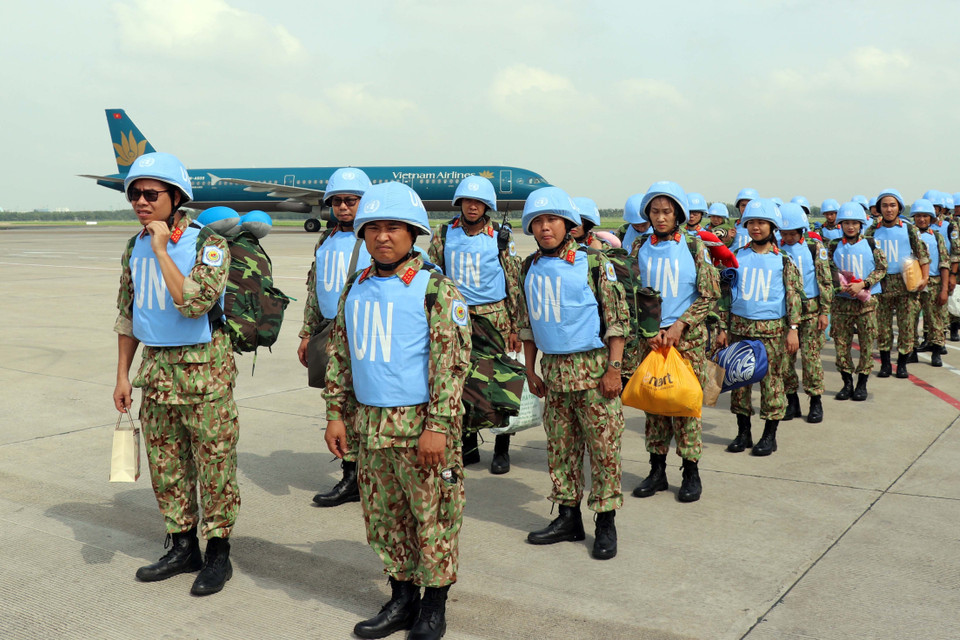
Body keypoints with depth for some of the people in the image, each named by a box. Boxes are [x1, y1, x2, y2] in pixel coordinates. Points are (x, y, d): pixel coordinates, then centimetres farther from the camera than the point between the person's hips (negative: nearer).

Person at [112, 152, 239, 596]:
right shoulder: (136, 249, 6)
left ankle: (218, 555, 14)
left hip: (204, 367, -6)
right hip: (156, 366, 7)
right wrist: (122, 375, 11)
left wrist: (163, 251, -23)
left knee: (214, 463, 1)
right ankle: (182, 548, 28)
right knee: (165, 464, 13)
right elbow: (127, 315, 14)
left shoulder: (208, 246, -13)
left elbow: (194, 303, -28)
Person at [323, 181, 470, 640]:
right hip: (370, 424, 6)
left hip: (421, 424, -6)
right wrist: (335, 415, 9)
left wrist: (437, 426, -18)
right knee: (383, 515, 13)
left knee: (432, 515, 4)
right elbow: (339, 355, 15)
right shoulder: (355, 289, 10)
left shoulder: (435, 288, -8)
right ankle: (402, 598, 29)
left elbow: (452, 360, -13)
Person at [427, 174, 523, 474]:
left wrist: (515, 327, -2)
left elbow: (515, 283, 2)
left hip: (494, 316, -2)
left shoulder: (501, 237, -1)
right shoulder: (444, 234, 5)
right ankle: (468, 445, 19)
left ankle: (501, 449, 12)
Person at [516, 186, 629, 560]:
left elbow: (617, 318, -7)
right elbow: (527, 323, 15)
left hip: (593, 367, -5)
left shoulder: (593, 263, -7)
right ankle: (568, 518, 24)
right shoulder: (531, 269, 7)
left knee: (603, 446, 1)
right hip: (553, 370, 5)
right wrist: (530, 370, 12)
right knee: (560, 446, 11)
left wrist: (614, 369, -12)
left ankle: (606, 524, 12)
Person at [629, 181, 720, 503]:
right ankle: (657, 470, 17)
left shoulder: (693, 245, -2)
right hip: (650, 336, 3)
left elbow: (709, 295, -4)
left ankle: (691, 473, 11)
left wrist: (679, 326, -12)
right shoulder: (640, 248, 5)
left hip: (687, 335, -2)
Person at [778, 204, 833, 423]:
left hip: (810, 309, -2)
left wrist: (824, 312, -4)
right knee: (785, 356, 2)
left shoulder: (815, 247, -2)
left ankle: (816, 402, 10)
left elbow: (825, 281, -1)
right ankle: (792, 402, 14)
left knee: (810, 356, -2)